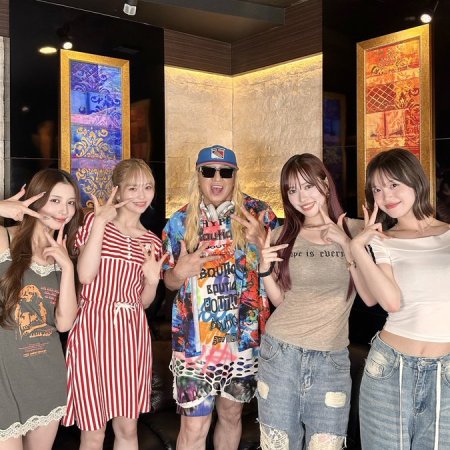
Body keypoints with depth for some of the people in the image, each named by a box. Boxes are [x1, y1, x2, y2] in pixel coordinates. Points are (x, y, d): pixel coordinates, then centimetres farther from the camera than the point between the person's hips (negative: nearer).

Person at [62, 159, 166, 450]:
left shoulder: (152, 242, 11)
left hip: (132, 333, 4)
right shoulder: (95, 222, 0)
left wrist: (152, 280, -6)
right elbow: (85, 275, -16)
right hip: (93, 329, -3)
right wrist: (100, 223, -15)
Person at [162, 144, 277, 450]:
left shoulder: (257, 213, -3)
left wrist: (261, 239, -21)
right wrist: (181, 272, -15)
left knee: (231, 413, 19)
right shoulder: (180, 221, 0)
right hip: (195, 341, -1)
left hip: (245, 337, 1)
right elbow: (169, 281, 8)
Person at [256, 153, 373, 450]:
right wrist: (265, 268, -9)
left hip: (332, 359, -1)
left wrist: (346, 245, -17)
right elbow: (279, 300, 8)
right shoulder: (282, 236, 3)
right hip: (279, 353, 2)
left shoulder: (355, 230, -1)